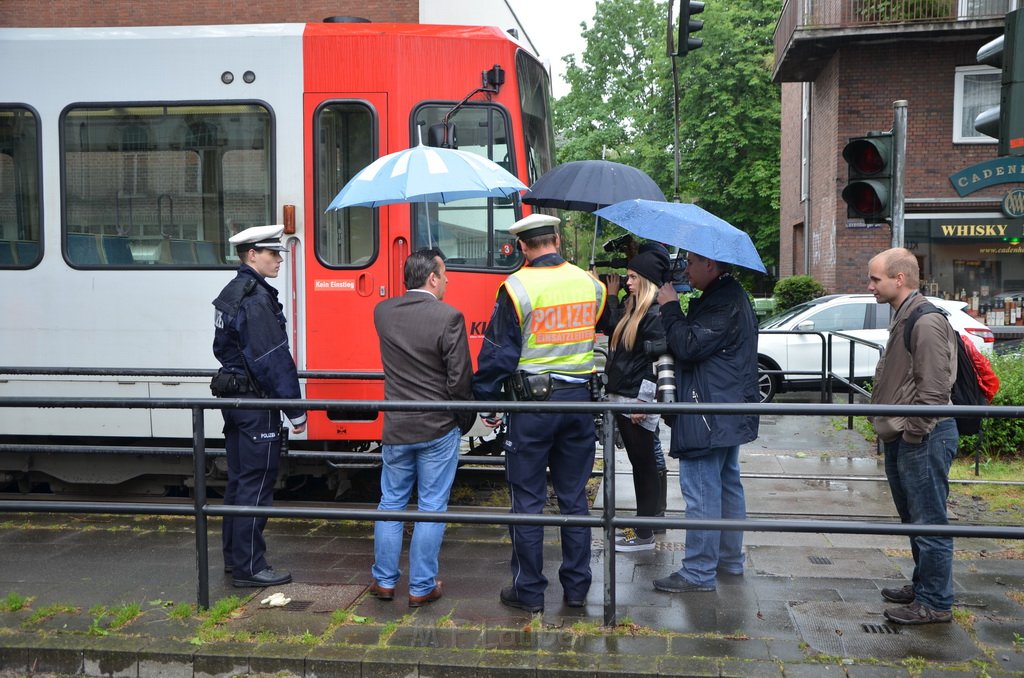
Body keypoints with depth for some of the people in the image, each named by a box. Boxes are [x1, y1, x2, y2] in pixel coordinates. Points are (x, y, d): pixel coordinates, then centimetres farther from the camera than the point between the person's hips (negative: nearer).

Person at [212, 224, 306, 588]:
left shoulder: (230, 292, 13)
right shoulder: (257, 298, -19)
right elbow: (274, 359, -22)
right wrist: (295, 409, -18)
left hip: (233, 396, 10)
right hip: (256, 401, -10)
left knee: (239, 479, 17)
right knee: (256, 483, -3)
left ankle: (234, 555, 26)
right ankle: (248, 567, 3)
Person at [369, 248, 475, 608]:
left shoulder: (382, 313, -1)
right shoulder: (449, 317, -16)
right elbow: (460, 379, -14)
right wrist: (465, 421, 0)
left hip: (396, 429, 4)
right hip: (439, 430, -4)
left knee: (391, 503, 16)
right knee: (431, 508, 6)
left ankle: (384, 581, 25)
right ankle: (421, 588, 14)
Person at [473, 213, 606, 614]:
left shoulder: (517, 287, -11)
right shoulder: (590, 284, 3)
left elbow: (498, 351, -9)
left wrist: (485, 400, 1)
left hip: (533, 401, -4)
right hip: (579, 399, 5)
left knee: (527, 500, 5)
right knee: (574, 498, 13)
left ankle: (529, 591, 13)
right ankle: (576, 587, 20)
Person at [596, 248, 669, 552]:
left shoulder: (656, 314, -14)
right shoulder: (630, 309, 13)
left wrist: (643, 401, -20)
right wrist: (611, 296, 12)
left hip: (639, 402, -9)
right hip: (621, 398, 9)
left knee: (645, 464, 0)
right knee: (638, 463, 16)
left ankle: (645, 534, 8)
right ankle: (645, 520, 26)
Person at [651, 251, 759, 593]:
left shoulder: (724, 304, -20)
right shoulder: (731, 297, 15)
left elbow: (689, 347, -24)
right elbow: (696, 341, 19)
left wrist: (670, 308, -13)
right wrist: (674, 309, 6)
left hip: (709, 417, -11)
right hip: (729, 414, 11)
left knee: (701, 492, -6)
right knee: (728, 485, 18)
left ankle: (699, 572, 1)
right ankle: (730, 559, 31)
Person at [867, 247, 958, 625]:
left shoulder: (926, 322, -17)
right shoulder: (903, 318, 14)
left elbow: (934, 389, -22)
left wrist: (913, 433, -17)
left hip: (923, 439, -10)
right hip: (901, 438, 10)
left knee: (929, 523, -1)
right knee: (914, 519, 19)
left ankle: (935, 603, 8)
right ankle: (922, 586, 32)